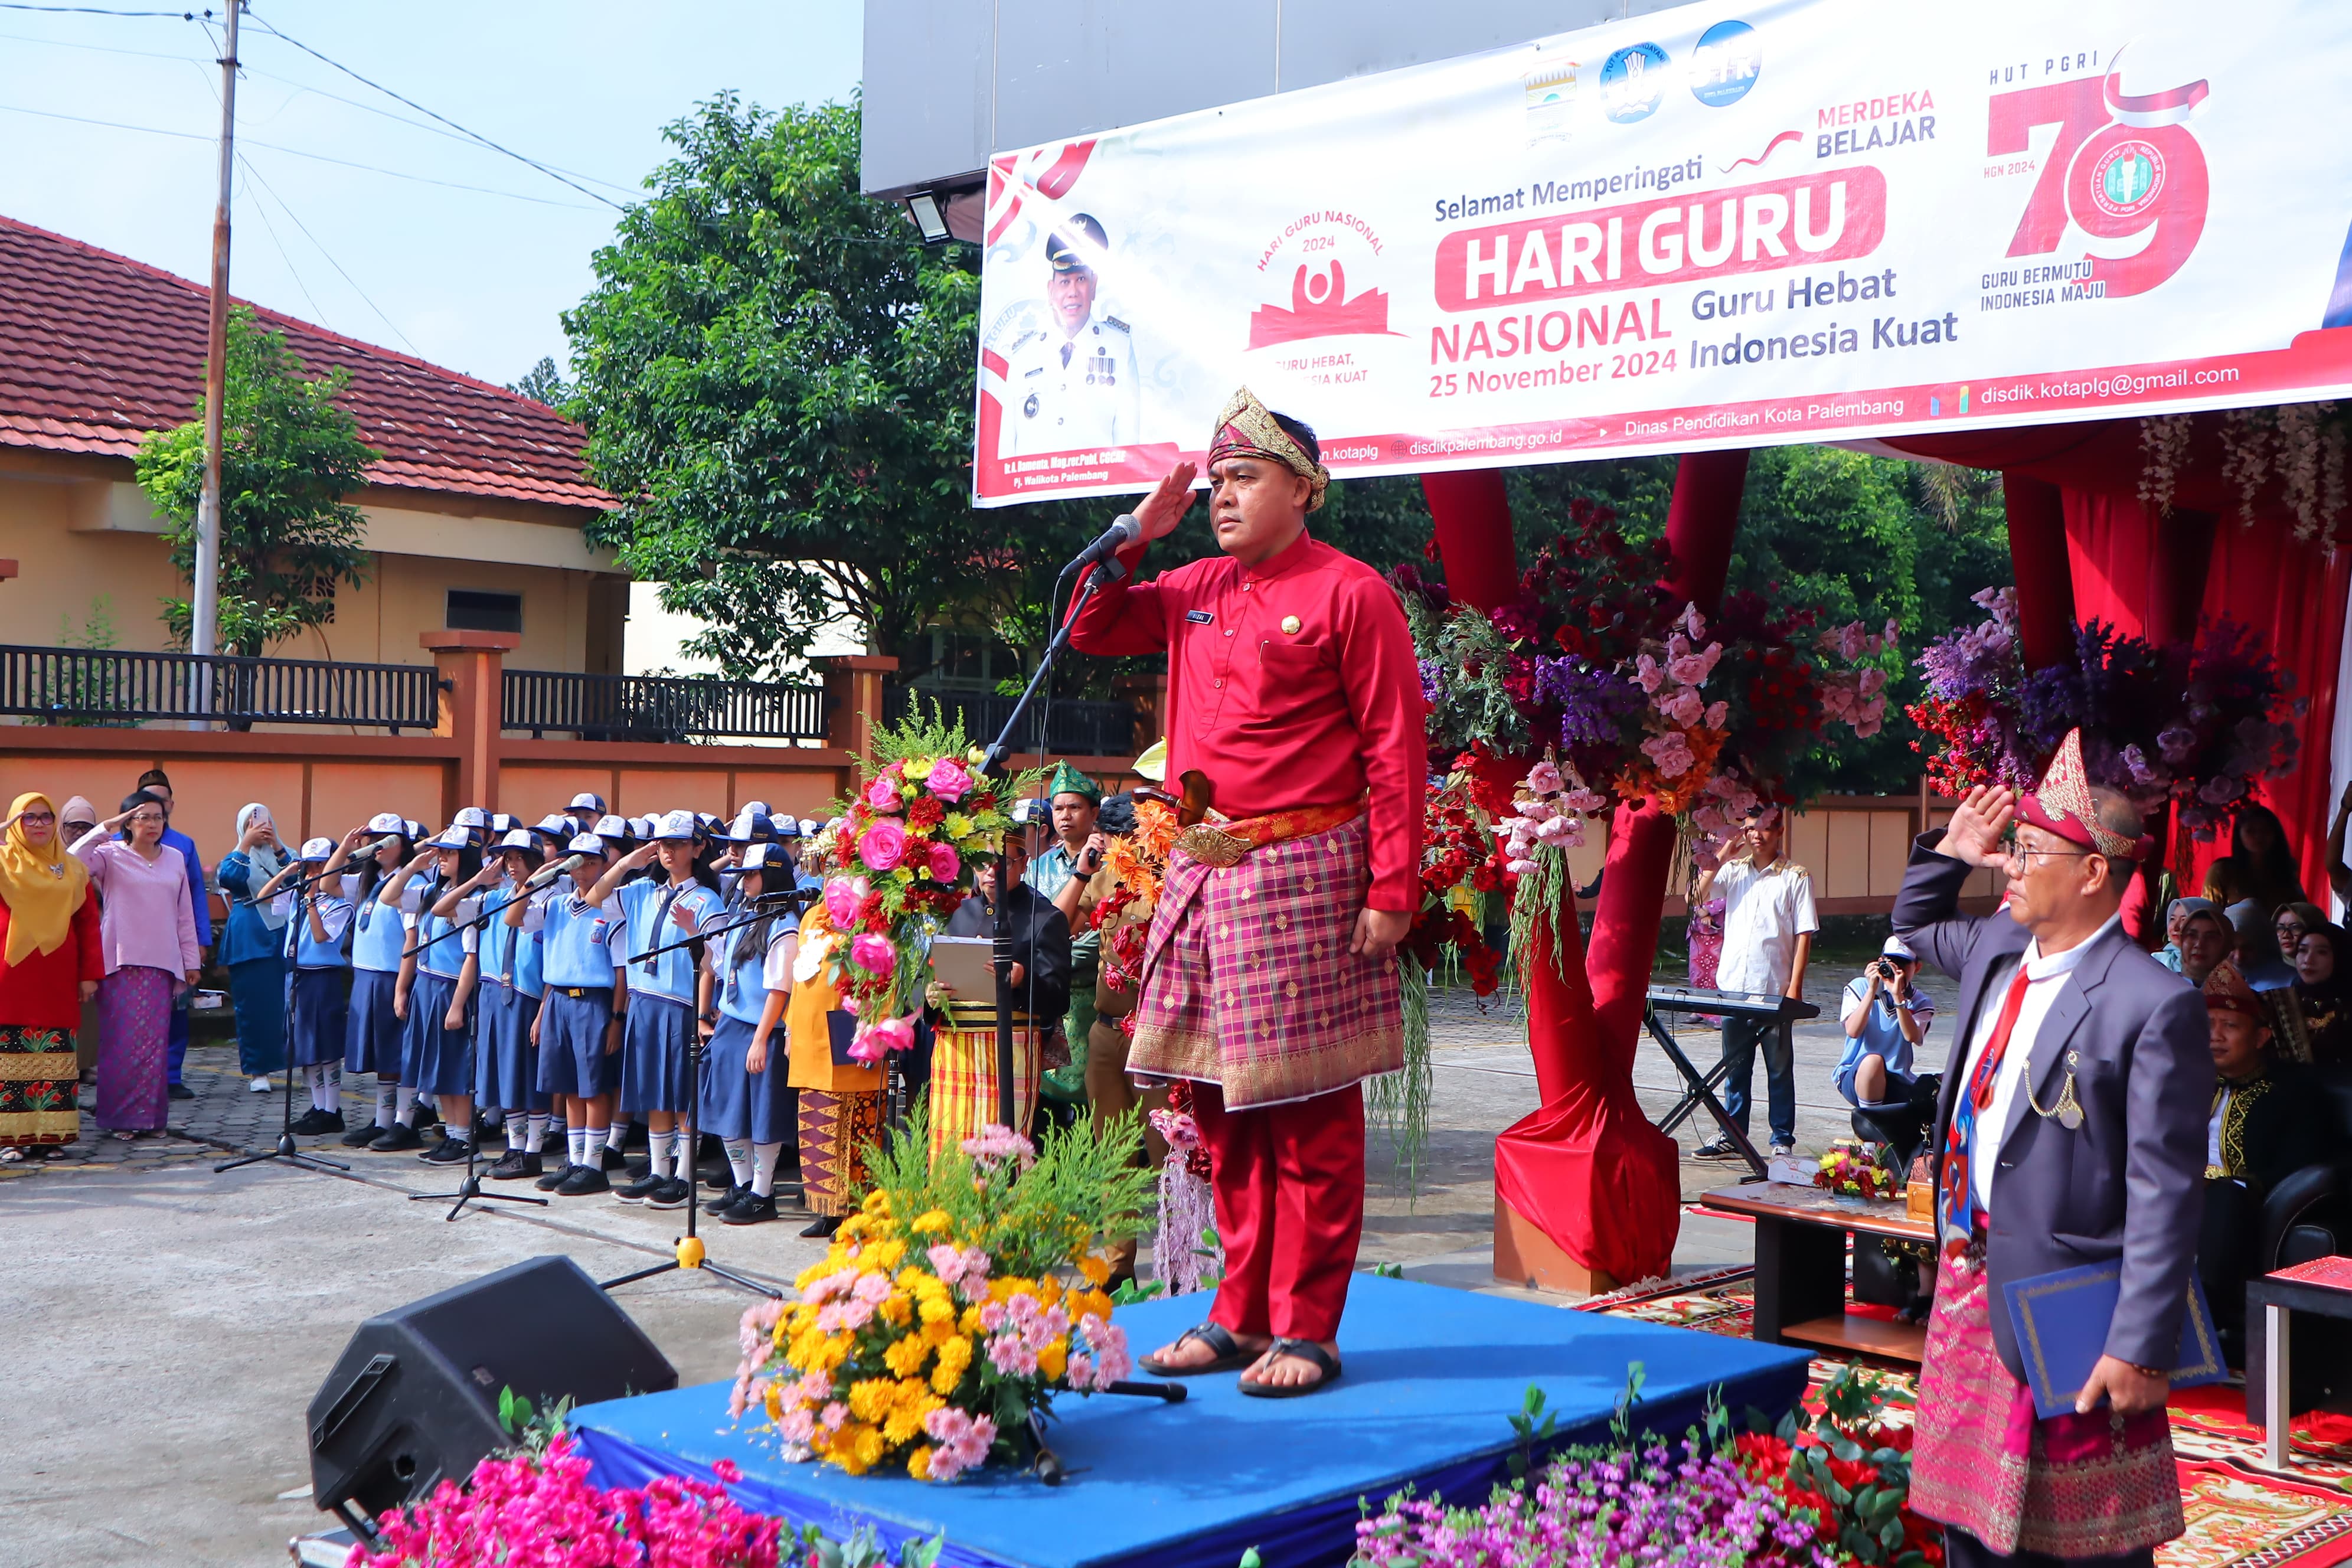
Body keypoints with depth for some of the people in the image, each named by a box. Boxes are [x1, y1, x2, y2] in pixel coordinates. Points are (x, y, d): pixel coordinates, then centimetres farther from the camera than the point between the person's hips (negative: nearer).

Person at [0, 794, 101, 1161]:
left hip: (56, 981, 2)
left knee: (54, 1057, 1)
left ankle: (49, 1134, 5)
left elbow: (88, 923, 11)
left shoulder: (73, 870, 13)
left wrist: (90, 973, 3)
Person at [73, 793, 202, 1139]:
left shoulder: (175, 859, 13)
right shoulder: (111, 855, 2)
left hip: (161, 963, 3)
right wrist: (107, 827, -18)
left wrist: (191, 961, 14)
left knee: (155, 1040, 0)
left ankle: (149, 1116, 7)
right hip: (121, 963, -3)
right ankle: (120, 1116, 3)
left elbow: (185, 913, 15)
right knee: (122, 1041, -4)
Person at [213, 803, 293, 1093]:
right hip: (249, 941, -2)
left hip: (281, 938, 2)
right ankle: (257, 1070, 3)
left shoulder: (279, 856, 15)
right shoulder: (238, 857, 8)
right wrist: (246, 843, -15)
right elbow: (227, 876, -16)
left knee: (280, 1003, -2)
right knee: (253, 1006, -4)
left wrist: (277, 846, -11)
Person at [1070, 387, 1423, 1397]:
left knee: (1309, 1118, -1)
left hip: (1303, 878, -7)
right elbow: (1092, 632, 23)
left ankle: (1306, 1331, 7)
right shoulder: (1195, 591, 15)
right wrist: (1136, 537, 8)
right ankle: (1241, 1315, 21)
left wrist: (1391, 890, -14)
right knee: (1224, 1114, 11)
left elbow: (1397, 752, -8)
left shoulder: (1350, 594, -5)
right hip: (1202, 878, 7)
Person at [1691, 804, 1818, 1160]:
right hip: (1734, 988, 4)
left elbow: (1804, 935, -4)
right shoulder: (1733, 870, 10)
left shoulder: (1796, 877, -1)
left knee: (1779, 1070, 3)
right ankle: (1732, 1138, 19)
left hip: (1775, 989, -4)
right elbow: (1698, 895, -2)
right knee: (1735, 1067, 11)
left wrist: (1794, 987, -11)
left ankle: (1783, 1141, 11)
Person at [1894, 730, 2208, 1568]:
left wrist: (2141, 1348, -20)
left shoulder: (2154, 1006, -19)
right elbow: (1916, 924, 29)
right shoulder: (1999, 948, 4)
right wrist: (1947, 851, 10)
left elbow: (2164, 1195, -19)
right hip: (1968, 1280, 8)